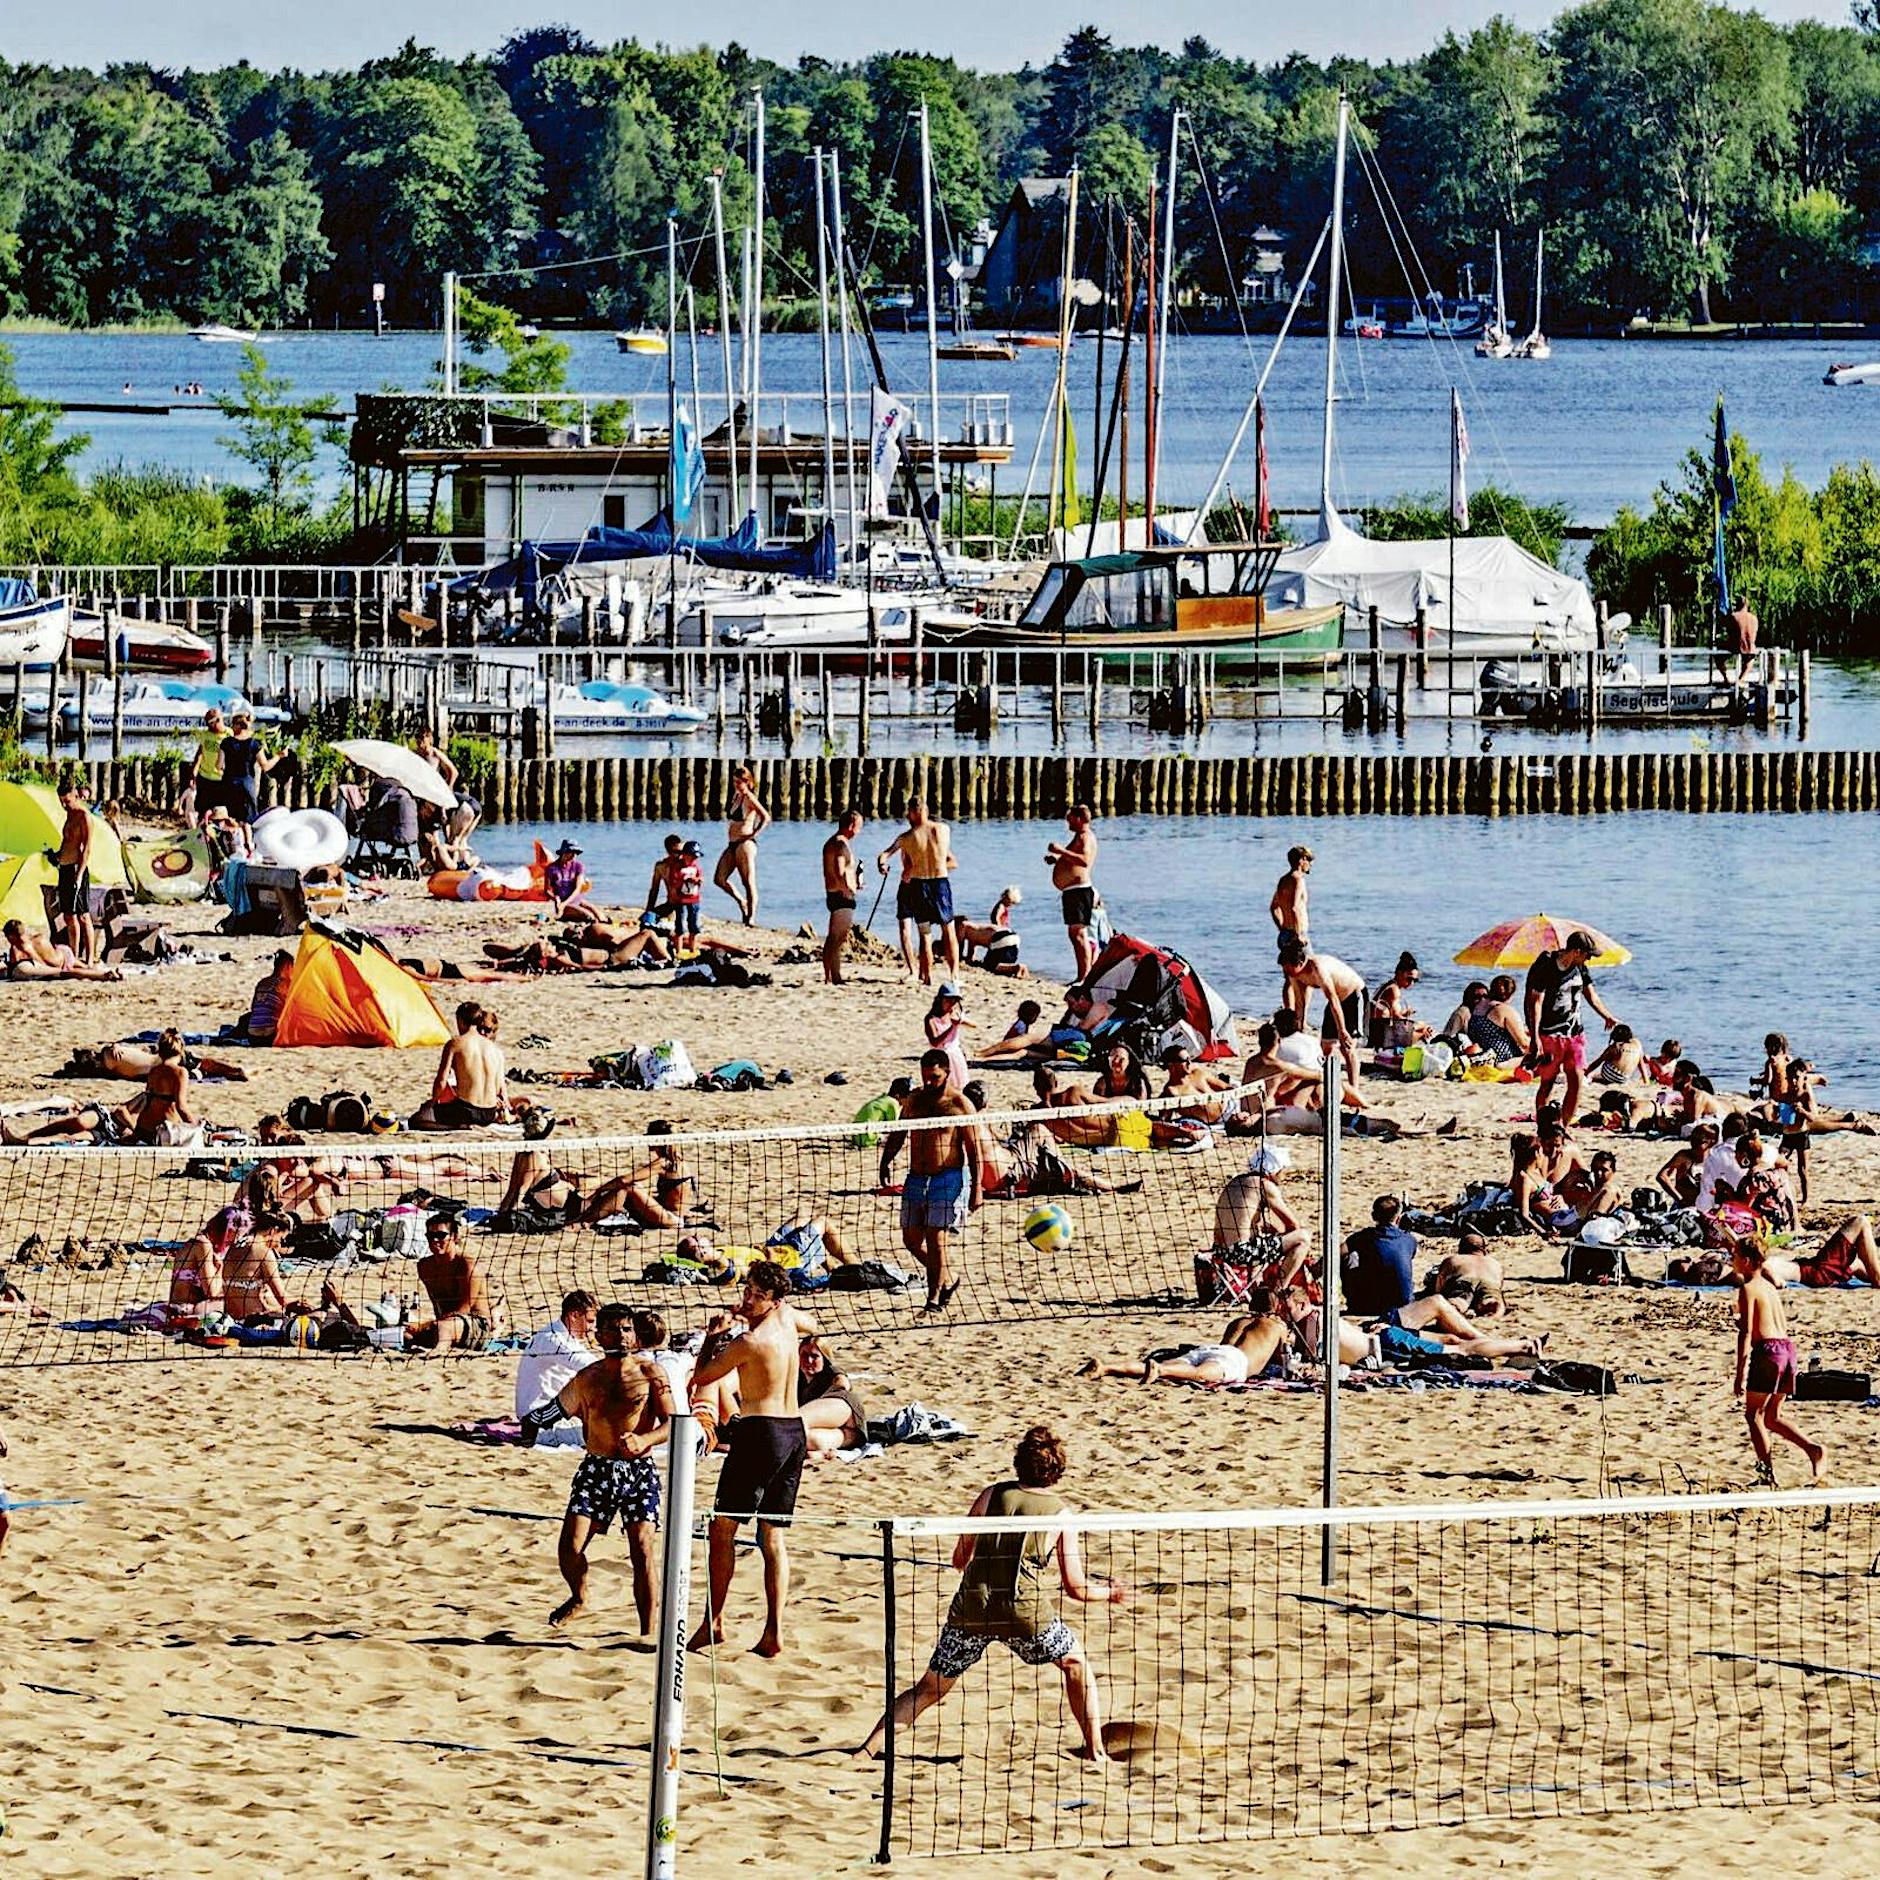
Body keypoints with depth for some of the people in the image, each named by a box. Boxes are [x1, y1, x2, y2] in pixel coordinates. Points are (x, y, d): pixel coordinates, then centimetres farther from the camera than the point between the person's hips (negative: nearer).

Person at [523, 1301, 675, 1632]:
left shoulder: (650, 1374, 0)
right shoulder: (586, 1379, 9)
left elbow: (671, 1423, -8)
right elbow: (554, 1410, 28)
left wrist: (644, 1440, -24)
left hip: (639, 1470, -3)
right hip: (597, 1469, 3)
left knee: (642, 1549, -13)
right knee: (570, 1546, -8)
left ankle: (648, 1632, -7)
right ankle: (579, 1599, 24)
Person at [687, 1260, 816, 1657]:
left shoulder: (749, 1341, -16)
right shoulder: (788, 1317, 6)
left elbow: (701, 1377, -5)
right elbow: (812, 1328, 33)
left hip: (760, 1432, -8)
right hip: (795, 1432, 8)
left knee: (723, 1528, 1)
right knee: (773, 1536, 7)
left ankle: (713, 1622, -2)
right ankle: (773, 1632, 0)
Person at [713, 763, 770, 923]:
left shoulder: (749, 799, -10)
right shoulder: (737, 796, 14)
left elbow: (766, 818, -17)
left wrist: (755, 834, -17)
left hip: (745, 844, -9)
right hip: (732, 844, 9)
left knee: (749, 882, -7)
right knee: (719, 879, 5)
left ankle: (751, 917, -7)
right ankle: (742, 903, 21)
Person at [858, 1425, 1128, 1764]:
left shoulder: (991, 1495, 12)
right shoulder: (1060, 1514, 6)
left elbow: (959, 1559, 19)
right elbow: (1075, 1588, 7)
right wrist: (1108, 1594, 27)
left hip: (972, 1606, 2)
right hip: (1024, 1609, -2)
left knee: (927, 1690, 13)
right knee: (1076, 1664, 25)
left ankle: (867, 1750, 0)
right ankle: (1096, 1752, 20)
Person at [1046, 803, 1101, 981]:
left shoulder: (1086, 837, -12)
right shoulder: (1080, 836, 20)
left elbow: (1085, 861, -30)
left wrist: (1061, 851, -28)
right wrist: (1057, 858, 20)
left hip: (1079, 891, -11)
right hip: (1071, 891, 11)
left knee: (1078, 933, -14)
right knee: (1075, 933, 13)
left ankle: (1085, 976, -18)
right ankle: (1083, 976, 15)